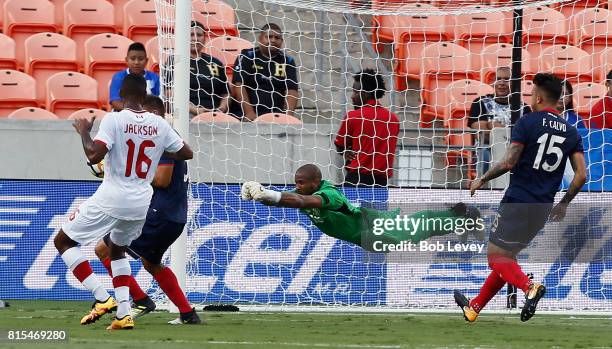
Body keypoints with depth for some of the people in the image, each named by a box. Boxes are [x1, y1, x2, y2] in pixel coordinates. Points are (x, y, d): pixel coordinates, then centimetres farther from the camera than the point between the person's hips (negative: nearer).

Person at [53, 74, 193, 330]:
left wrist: (84, 132, -5)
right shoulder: (159, 124, 2)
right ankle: (124, 314, 14)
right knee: (117, 249, 30)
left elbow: (94, 155, -22)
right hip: (141, 204, 6)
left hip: (110, 200, -5)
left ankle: (102, 298, -5)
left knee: (63, 241, 9)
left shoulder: (113, 120, -12)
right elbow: (186, 153, 12)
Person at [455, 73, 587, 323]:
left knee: (496, 257, -2)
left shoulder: (528, 122, -8)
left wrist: (482, 180, 0)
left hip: (517, 202, -7)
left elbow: (508, 163, -15)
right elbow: (581, 175, 3)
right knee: (507, 256, 19)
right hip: (543, 209, 7)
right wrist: (563, 205, 15)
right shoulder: (571, 132, 8)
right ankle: (474, 308, 28)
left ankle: (529, 287, -29)